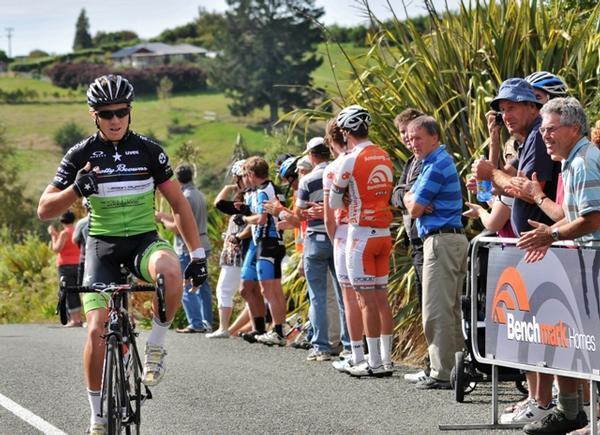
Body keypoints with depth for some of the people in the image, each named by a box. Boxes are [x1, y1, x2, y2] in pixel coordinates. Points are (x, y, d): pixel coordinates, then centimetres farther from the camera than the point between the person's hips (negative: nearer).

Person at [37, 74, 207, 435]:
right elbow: (45, 210, -5)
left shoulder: (149, 151, -2)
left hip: (144, 240, 0)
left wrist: (198, 254, -4)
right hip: (103, 245, 0)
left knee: (170, 270, -36)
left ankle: (157, 346, -13)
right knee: (97, 328, -14)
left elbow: (179, 204, 3)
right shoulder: (81, 155, -3)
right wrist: (76, 189, -25)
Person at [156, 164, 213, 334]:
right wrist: (164, 215, 21)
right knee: (202, 285, 12)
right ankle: (207, 322, 15)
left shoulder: (185, 197, -16)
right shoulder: (199, 195, 11)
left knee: (187, 288, -3)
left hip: (188, 248, -9)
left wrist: (163, 220, 1)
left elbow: (177, 228, -17)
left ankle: (195, 324, -6)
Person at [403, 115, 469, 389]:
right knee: (450, 310, 13)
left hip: (441, 240, -11)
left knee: (437, 311, -10)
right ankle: (458, 365, 17)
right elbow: (409, 201, 16)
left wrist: (414, 200, 9)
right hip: (452, 240, 11)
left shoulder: (437, 166, -14)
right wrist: (418, 201, -6)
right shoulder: (434, 162, 19)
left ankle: (441, 374, -10)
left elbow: (414, 209, -13)